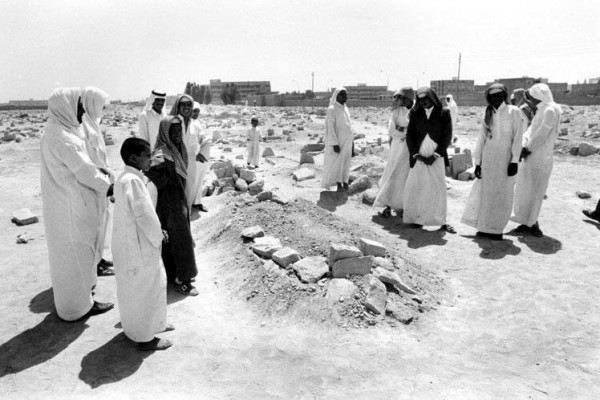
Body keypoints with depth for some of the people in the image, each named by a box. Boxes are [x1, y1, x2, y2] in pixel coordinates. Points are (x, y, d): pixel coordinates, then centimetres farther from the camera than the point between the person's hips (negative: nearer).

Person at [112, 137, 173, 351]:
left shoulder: (129, 178, 9)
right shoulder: (131, 181, -23)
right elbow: (144, 214, -22)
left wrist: (157, 231, 8)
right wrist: (158, 235, -8)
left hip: (139, 244, 10)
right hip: (137, 247, -10)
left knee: (154, 284, 22)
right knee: (143, 291, 5)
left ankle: (153, 324, 40)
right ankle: (144, 338, 20)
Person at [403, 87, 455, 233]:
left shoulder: (444, 112, 2)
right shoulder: (415, 114, 7)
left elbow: (447, 136, -1)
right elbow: (409, 135, 5)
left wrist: (435, 155, -8)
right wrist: (416, 154, -5)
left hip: (437, 158, -1)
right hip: (419, 158, 1)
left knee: (439, 189, 1)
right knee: (415, 188, -2)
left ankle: (442, 222, 8)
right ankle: (417, 219, 8)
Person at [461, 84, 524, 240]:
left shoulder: (514, 112, -1)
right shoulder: (488, 114, 9)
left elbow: (517, 137, -5)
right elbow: (481, 139, 10)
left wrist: (514, 160, -11)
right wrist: (477, 161, 6)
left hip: (505, 158, -3)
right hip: (488, 158, 3)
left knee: (503, 195, 1)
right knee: (486, 193, 4)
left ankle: (496, 229, 8)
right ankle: (484, 227, 12)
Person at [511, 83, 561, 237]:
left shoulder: (550, 111, -12)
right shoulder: (541, 111, 15)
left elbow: (541, 135, -17)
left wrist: (528, 149, -9)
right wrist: (524, 146, -3)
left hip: (541, 157, -8)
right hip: (531, 155, 8)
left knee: (536, 190, -1)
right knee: (524, 188, 9)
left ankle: (532, 223, 8)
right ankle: (528, 222, 17)